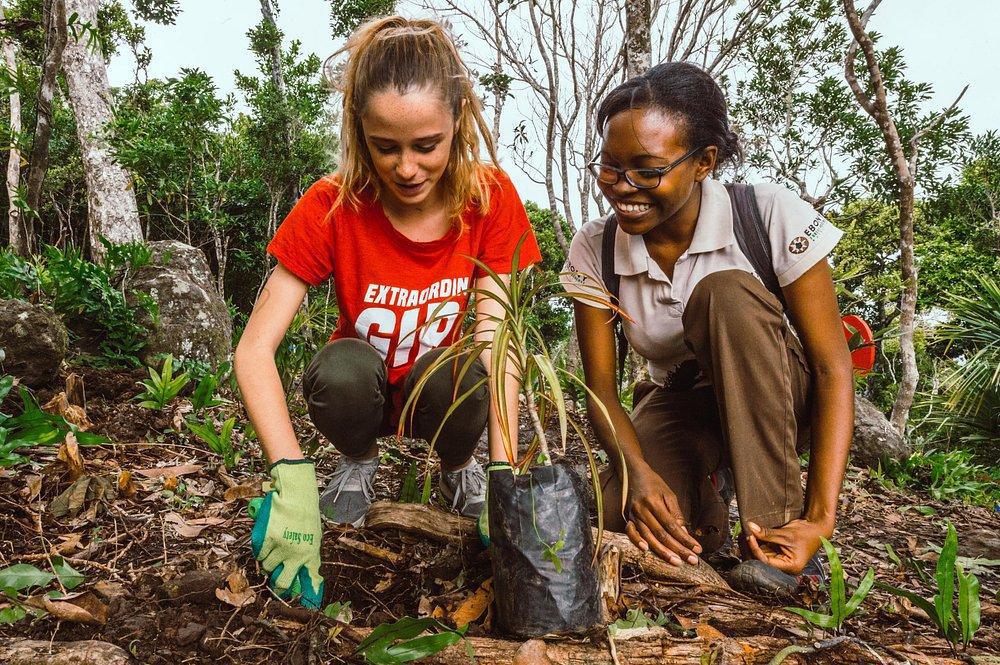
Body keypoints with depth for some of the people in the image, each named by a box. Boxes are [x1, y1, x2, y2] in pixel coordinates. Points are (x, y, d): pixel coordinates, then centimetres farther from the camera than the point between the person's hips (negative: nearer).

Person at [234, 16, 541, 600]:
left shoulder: (491, 197, -20)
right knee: (342, 370, -33)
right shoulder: (331, 207, -23)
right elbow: (254, 349, -27)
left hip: (447, 396, 0)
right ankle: (359, 461, 2)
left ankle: (460, 465, 1)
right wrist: (294, 481, -41)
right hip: (368, 394, 0)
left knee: (447, 373, -34)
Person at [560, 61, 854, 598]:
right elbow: (600, 387, -11)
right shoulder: (594, 250, -12)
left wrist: (820, 519, -29)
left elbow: (832, 367, -20)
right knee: (619, 517, -29)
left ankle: (775, 523, -22)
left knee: (724, 293, -32)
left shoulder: (771, 216, -20)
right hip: (678, 406, 2)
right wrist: (637, 471, -32)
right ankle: (701, 502, 9)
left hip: (779, 401, -1)